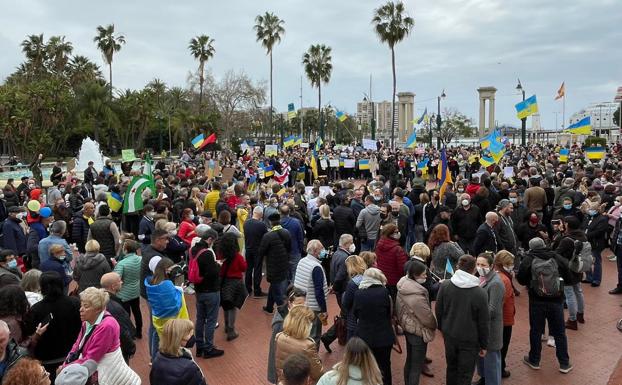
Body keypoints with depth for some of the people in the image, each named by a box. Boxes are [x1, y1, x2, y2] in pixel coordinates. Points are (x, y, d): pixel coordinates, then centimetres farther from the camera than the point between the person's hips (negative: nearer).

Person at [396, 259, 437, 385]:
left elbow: (398, 308, 8)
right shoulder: (417, 295, -31)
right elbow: (427, 317, -20)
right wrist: (434, 325, 0)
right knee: (417, 366, 5)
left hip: (407, 327, 9)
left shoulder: (403, 286, -4)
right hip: (418, 331, -9)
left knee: (409, 361, 24)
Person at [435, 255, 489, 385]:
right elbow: (483, 323, -11)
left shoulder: (445, 285, -12)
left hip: (449, 336, 4)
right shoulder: (480, 293, -20)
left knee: (451, 367, 23)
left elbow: (438, 311, 0)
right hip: (469, 340, -3)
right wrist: (483, 345, 3)